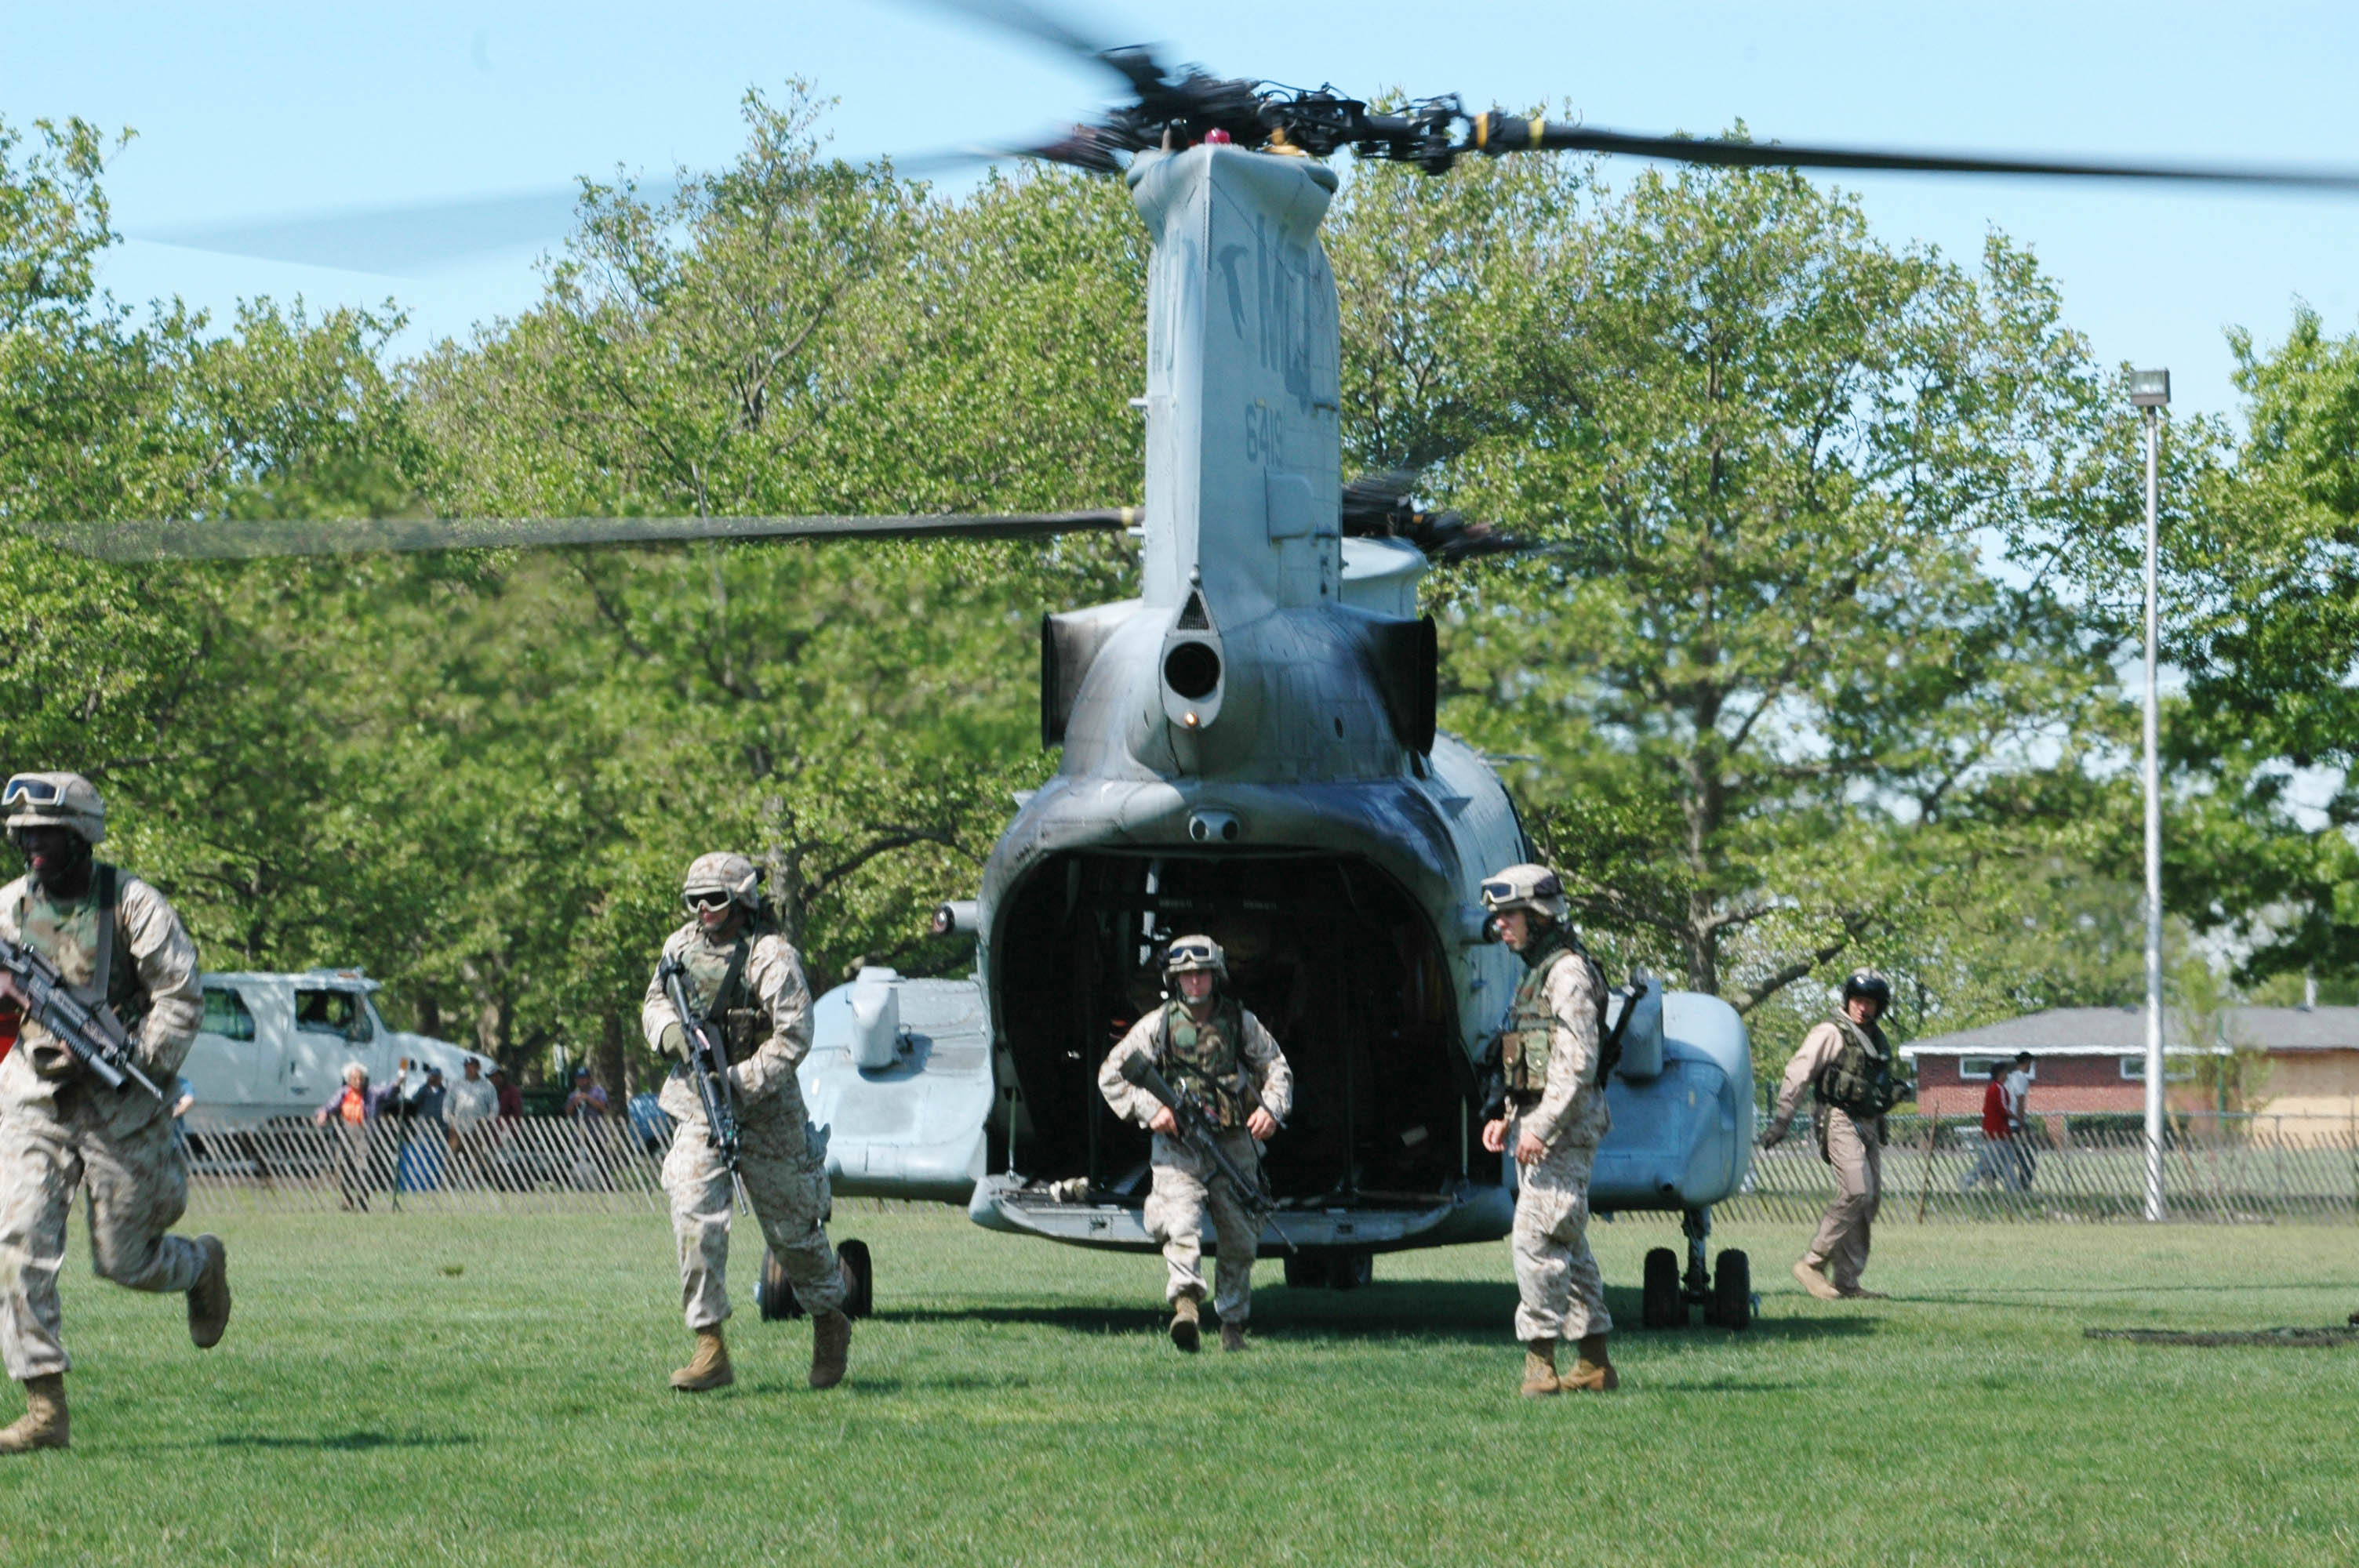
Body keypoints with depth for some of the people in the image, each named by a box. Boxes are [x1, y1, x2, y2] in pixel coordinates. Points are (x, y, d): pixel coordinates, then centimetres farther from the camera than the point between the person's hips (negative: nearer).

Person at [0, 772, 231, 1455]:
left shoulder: (132, 905, -9)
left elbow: (182, 996, -11)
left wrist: (139, 1068, -21)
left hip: (119, 1103, -4)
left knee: (123, 1261, 4)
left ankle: (203, 1265, 39)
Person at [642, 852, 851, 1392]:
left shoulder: (772, 957, -13)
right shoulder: (680, 947, 5)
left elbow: (793, 1037, -17)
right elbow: (654, 1003, 18)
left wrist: (742, 1083, -26)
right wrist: (670, 1029, -7)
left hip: (765, 1109, -4)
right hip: (698, 1110, 4)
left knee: (791, 1226, 9)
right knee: (696, 1220, -13)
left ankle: (829, 1322, 34)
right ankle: (710, 1348, -12)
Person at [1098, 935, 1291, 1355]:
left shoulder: (1241, 1022, 6)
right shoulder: (1158, 1025, 1)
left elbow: (1277, 1068, 15)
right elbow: (1111, 1075, 5)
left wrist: (1271, 1108, -4)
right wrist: (1150, 1109, -9)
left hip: (1234, 1146, 2)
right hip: (1177, 1146, -2)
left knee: (1240, 1240, 6)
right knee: (1181, 1224, -25)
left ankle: (1233, 1324, 19)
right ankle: (1186, 1304, -39)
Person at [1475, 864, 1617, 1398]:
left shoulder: (1569, 973, -13)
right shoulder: (1534, 973, 19)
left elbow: (1577, 1063, -20)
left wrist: (1542, 1128, -24)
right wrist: (1504, 1115, 15)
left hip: (1563, 1129, -10)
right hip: (1534, 1125, 10)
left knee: (1536, 1237, -14)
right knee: (1567, 1243, 11)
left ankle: (1541, 1360, -15)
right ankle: (1595, 1365, 14)